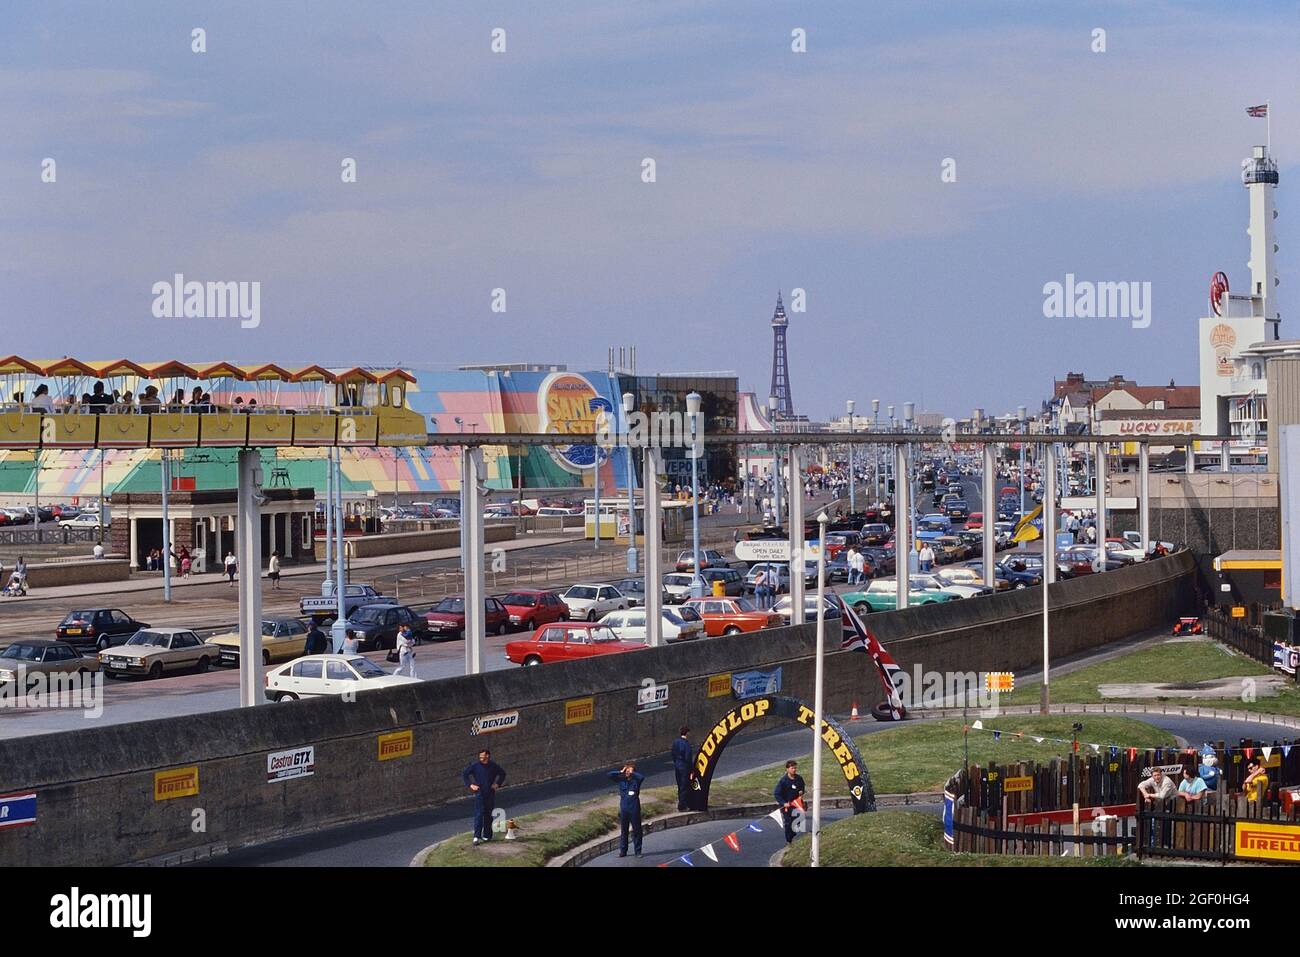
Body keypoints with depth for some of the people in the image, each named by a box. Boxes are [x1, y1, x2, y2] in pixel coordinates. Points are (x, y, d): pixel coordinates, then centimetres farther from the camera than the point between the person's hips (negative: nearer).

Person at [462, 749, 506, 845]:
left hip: (490, 794, 3)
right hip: (479, 793, -3)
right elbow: (464, 774, 4)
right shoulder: (475, 765, -5)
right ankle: (476, 837, -13)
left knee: (488, 815, 9)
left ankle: (487, 836, 19)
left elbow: (502, 774, 18)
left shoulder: (494, 766, 1)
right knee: (478, 815, -10)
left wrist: (497, 784, 5)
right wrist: (470, 785, -4)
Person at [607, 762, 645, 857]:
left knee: (636, 830, 3)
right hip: (623, 808, 2)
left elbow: (642, 777, -24)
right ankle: (622, 851, 17)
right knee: (623, 830, 9)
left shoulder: (636, 779, -3)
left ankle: (638, 851, 11)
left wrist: (632, 773, -12)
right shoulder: (621, 779, 3)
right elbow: (609, 775, -4)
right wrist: (620, 772, -6)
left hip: (634, 808, -2)